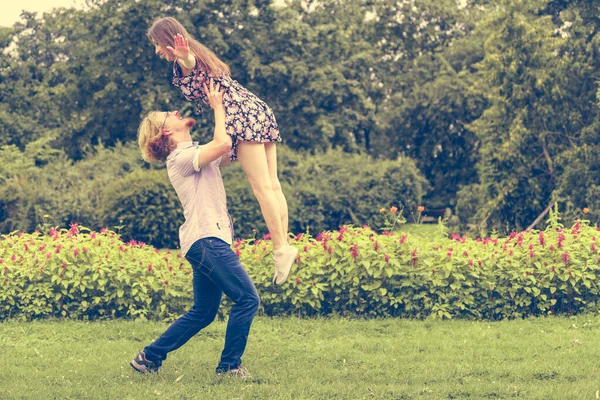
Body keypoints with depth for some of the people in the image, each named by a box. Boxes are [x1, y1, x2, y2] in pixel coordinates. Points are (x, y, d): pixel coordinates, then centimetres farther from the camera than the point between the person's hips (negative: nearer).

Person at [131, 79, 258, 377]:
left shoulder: (195, 154, 21)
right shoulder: (181, 157, -9)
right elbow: (223, 143, -23)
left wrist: (220, 107, 18)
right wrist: (217, 107, -9)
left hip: (207, 241, 10)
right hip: (206, 240, -10)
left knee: (202, 313, 12)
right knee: (247, 299, -12)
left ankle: (150, 358, 16)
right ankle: (229, 365, -6)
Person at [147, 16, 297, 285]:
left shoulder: (187, 61, -2)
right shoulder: (200, 56, 28)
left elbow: (191, 63, -29)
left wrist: (183, 58, -50)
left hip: (243, 117, -10)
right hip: (258, 111, 10)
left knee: (262, 187, -12)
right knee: (272, 185, 6)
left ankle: (280, 249, -15)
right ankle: (284, 246, 5)